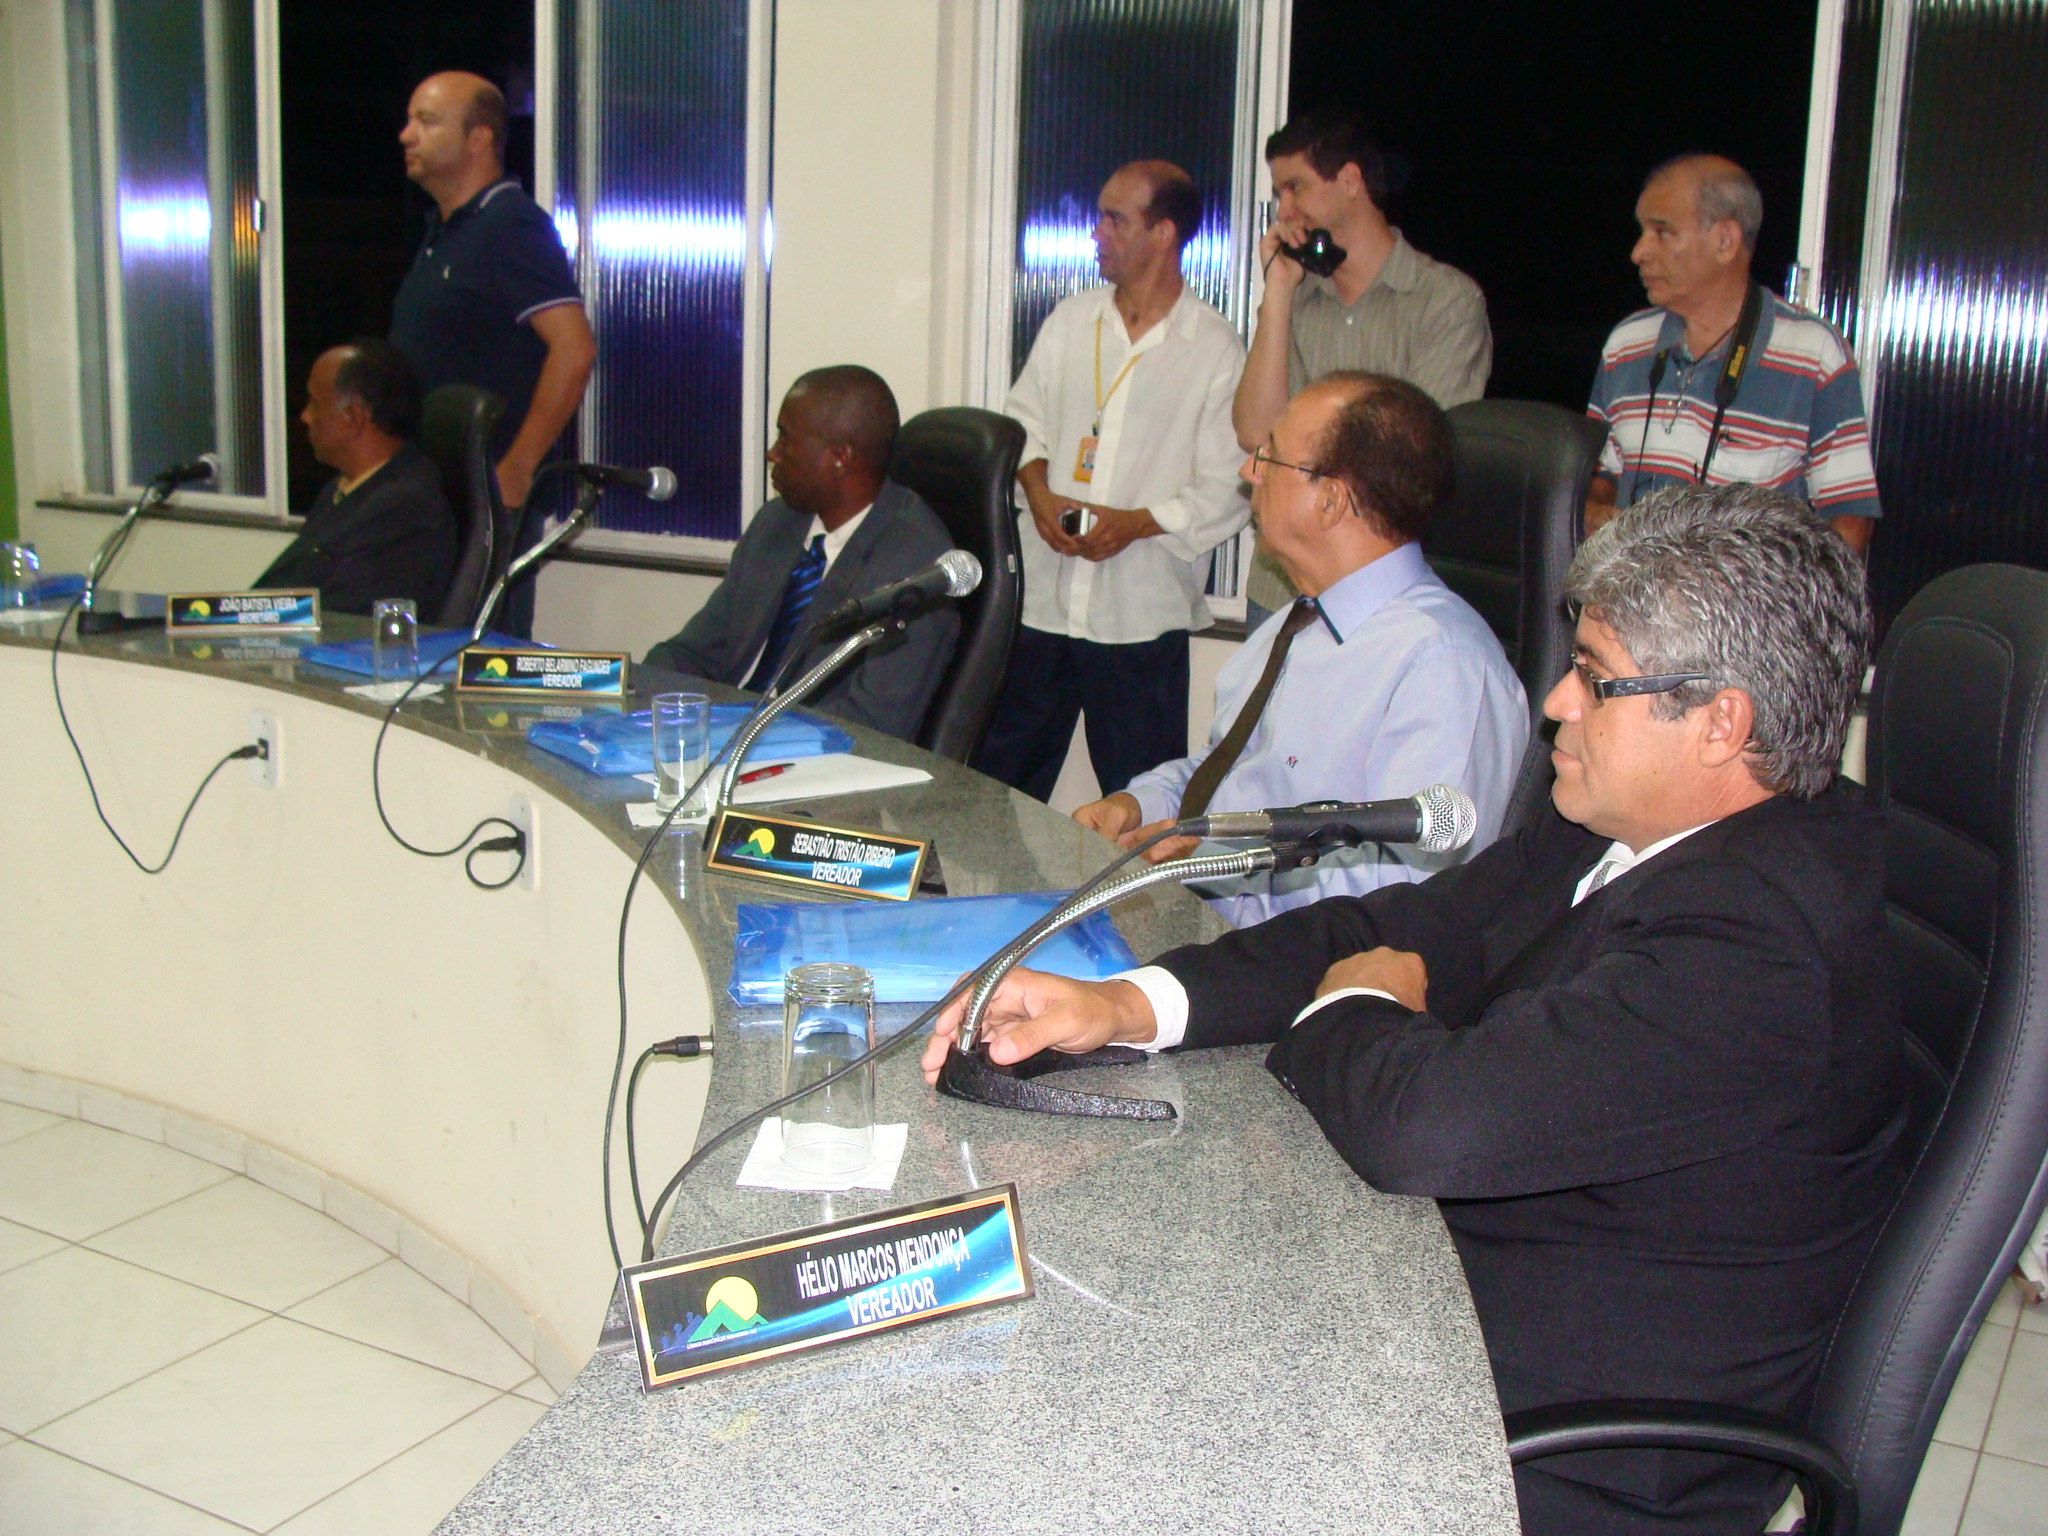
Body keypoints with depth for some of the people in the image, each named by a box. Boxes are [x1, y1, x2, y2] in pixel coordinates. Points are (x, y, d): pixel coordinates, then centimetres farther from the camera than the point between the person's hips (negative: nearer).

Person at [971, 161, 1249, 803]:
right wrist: (1038, 493, -4)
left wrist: (1136, 523, -18)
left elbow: (1228, 488, -7)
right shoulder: (1069, 321, 10)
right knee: (1000, 783, 12)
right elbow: (1023, 419, 15)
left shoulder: (1215, 347, -5)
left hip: (1142, 612, -4)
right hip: (1042, 598, 4)